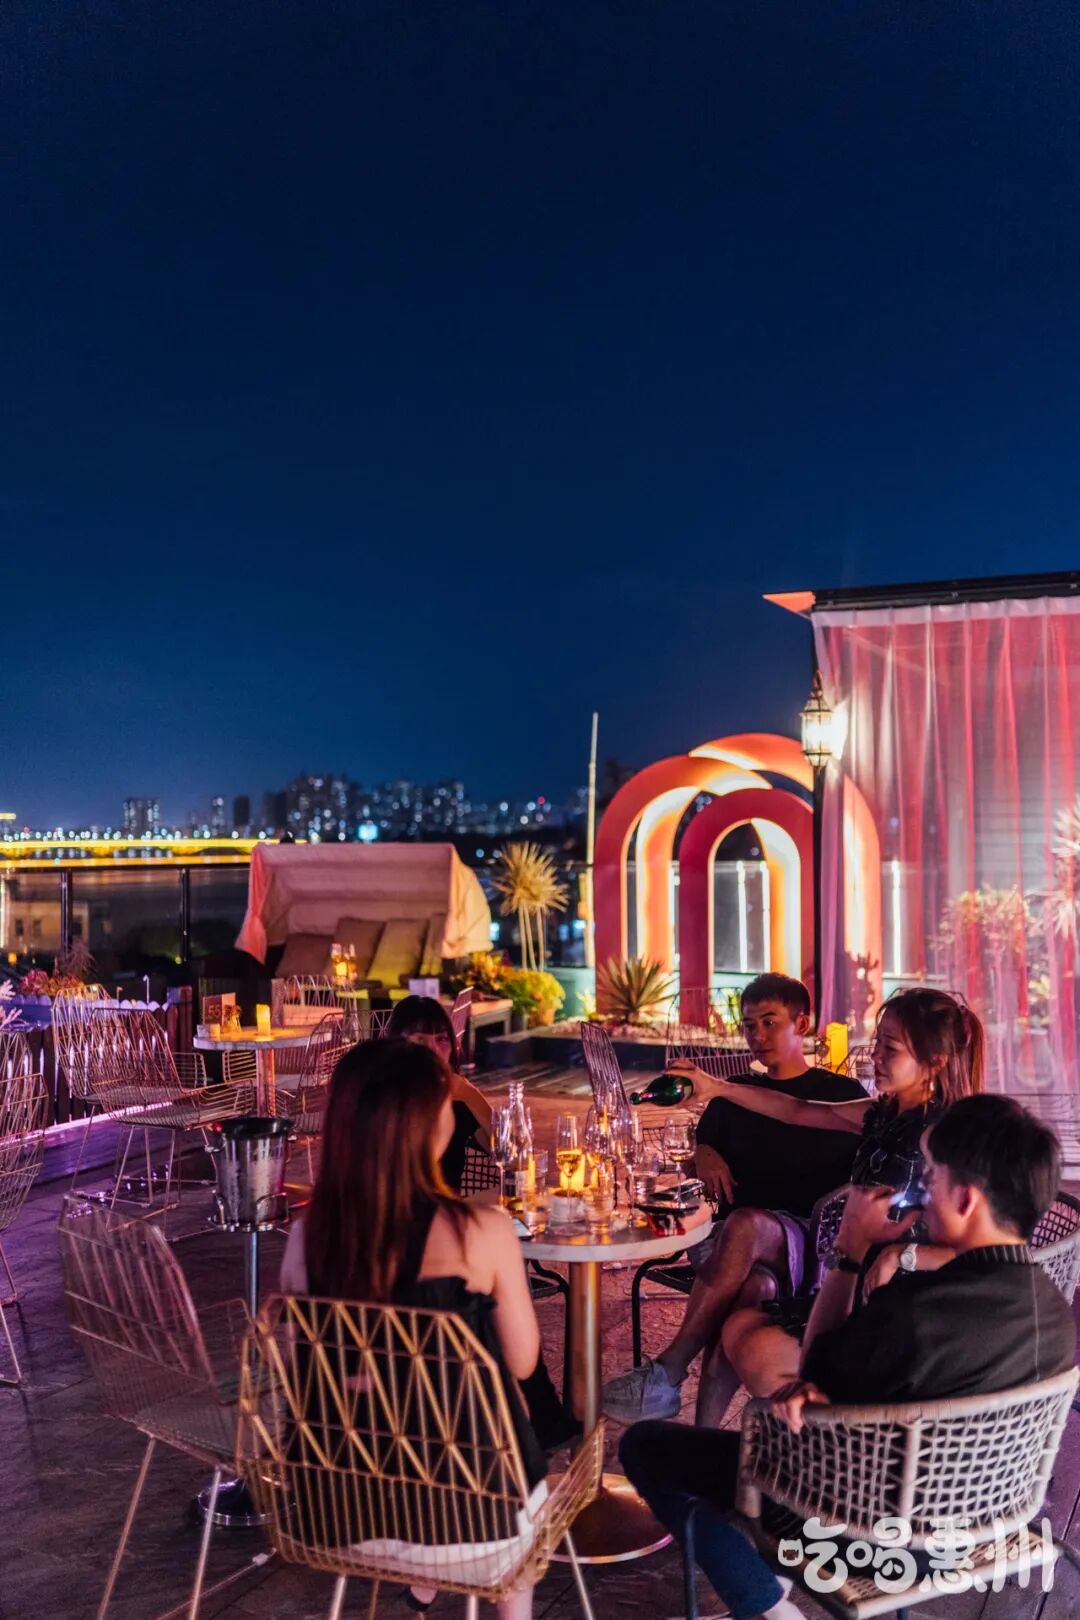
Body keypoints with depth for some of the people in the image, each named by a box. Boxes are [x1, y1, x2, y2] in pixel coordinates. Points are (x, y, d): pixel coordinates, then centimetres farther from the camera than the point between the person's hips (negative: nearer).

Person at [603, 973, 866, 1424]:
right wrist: (704, 1157, 5)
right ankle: (704, 1431, -48)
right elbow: (703, 1147, 31)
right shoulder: (733, 1094, 26)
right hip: (731, 1238, 2)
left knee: (746, 1226, -40)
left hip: (810, 1242, -2)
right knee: (755, 1285, -38)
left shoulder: (842, 1094, 16)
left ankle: (666, 1374, -40)